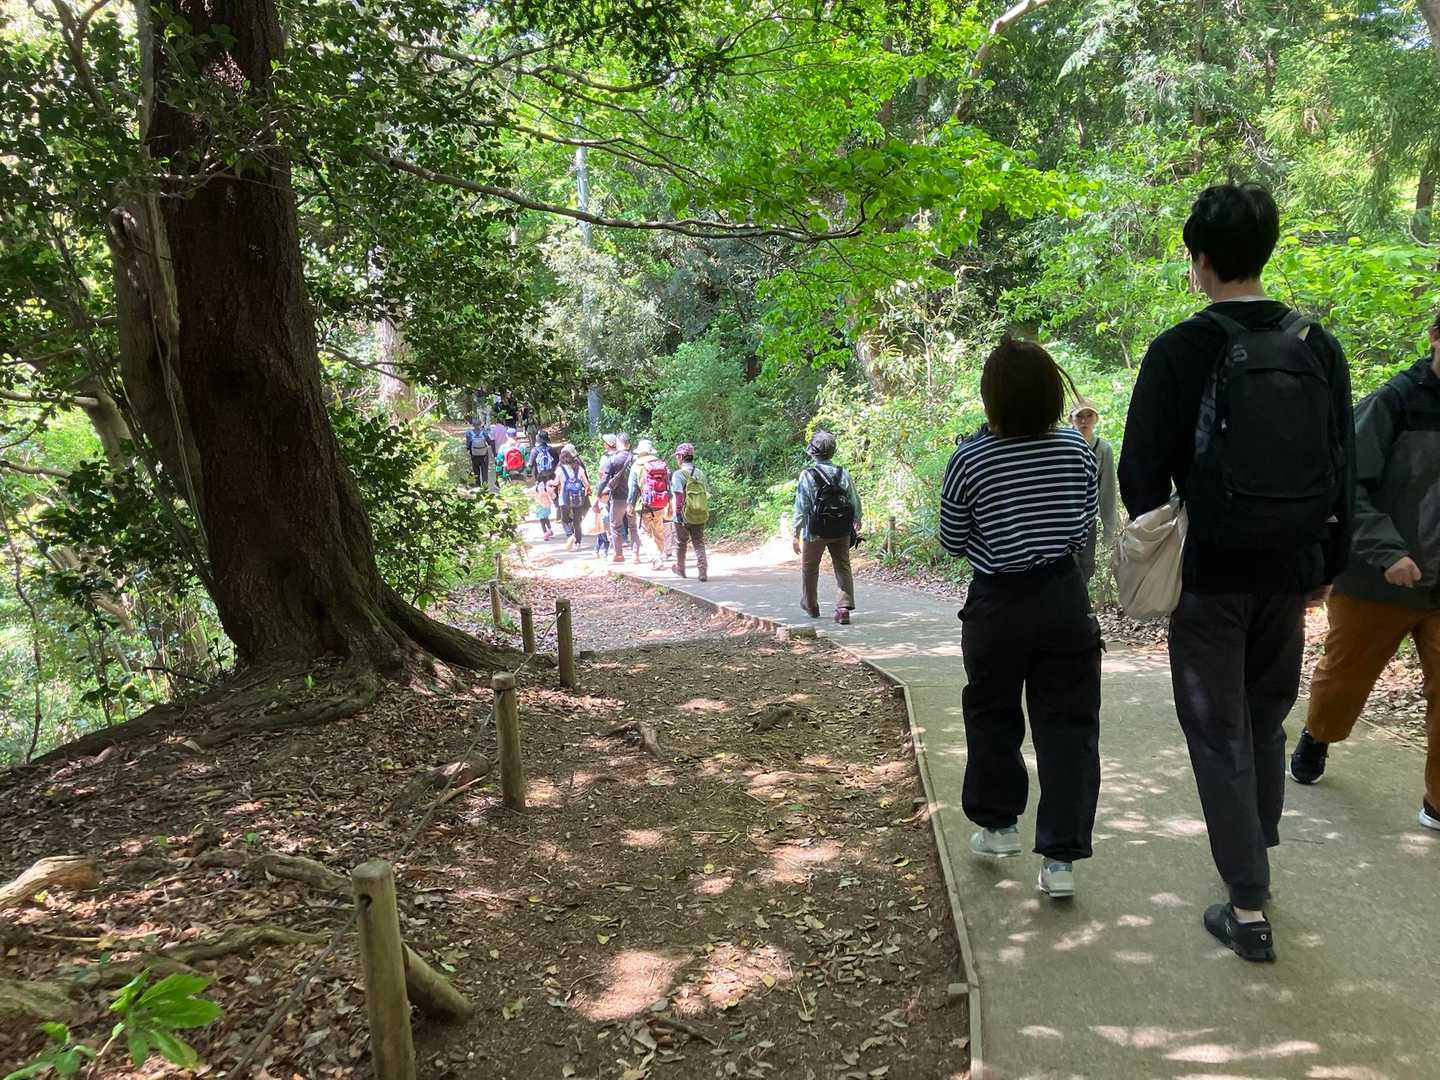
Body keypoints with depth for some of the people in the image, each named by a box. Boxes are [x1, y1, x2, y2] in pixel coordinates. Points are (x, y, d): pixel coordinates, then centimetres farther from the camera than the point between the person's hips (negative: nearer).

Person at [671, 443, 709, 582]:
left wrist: (678, 513, -14)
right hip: (701, 516, 4)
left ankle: (680, 569, 32)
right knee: (699, 543, 8)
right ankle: (703, 571, -5)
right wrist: (707, 514, 16)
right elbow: (707, 494, 9)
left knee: (681, 543, 15)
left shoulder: (678, 474, -11)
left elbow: (679, 496, -17)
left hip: (684, 516, -4)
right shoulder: (700, 474, 7)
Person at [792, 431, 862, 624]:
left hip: (816, 532, -2)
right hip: (841, 532, 2)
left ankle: (811, 606, 33)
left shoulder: (807, 475, -13)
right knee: (843, 568, 9)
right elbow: (855, 502, 4)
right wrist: (857, 523, 22)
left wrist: (796, 534, -8)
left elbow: (801, 508, -13)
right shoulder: (843, 474, -3)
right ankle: (844, 608, -4)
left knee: (810, 568, 18)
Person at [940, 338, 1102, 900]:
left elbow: (952, 542, -2)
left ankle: (998, 823, 31)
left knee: (992, 714, 18)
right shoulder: (1077, 449, -3)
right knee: (1068, 724, 5)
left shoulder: (969, 459, -12)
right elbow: (1086, 529, 9)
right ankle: (1061, 857, 5)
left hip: (999, 604, -2)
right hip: (1066, 597, 2)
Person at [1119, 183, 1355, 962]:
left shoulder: (1181, 350, -12)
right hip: (1289, 571, 5)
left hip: (1210, 574, -5)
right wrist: (1329, 563, 15)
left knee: (1219, 734, 5)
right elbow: (1343, 465, 7)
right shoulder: (1317, 346, 2)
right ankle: (1256, 858, 36)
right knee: (1266, 721, 22)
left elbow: (1142, 472, -12)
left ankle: (1249, 908, 7)